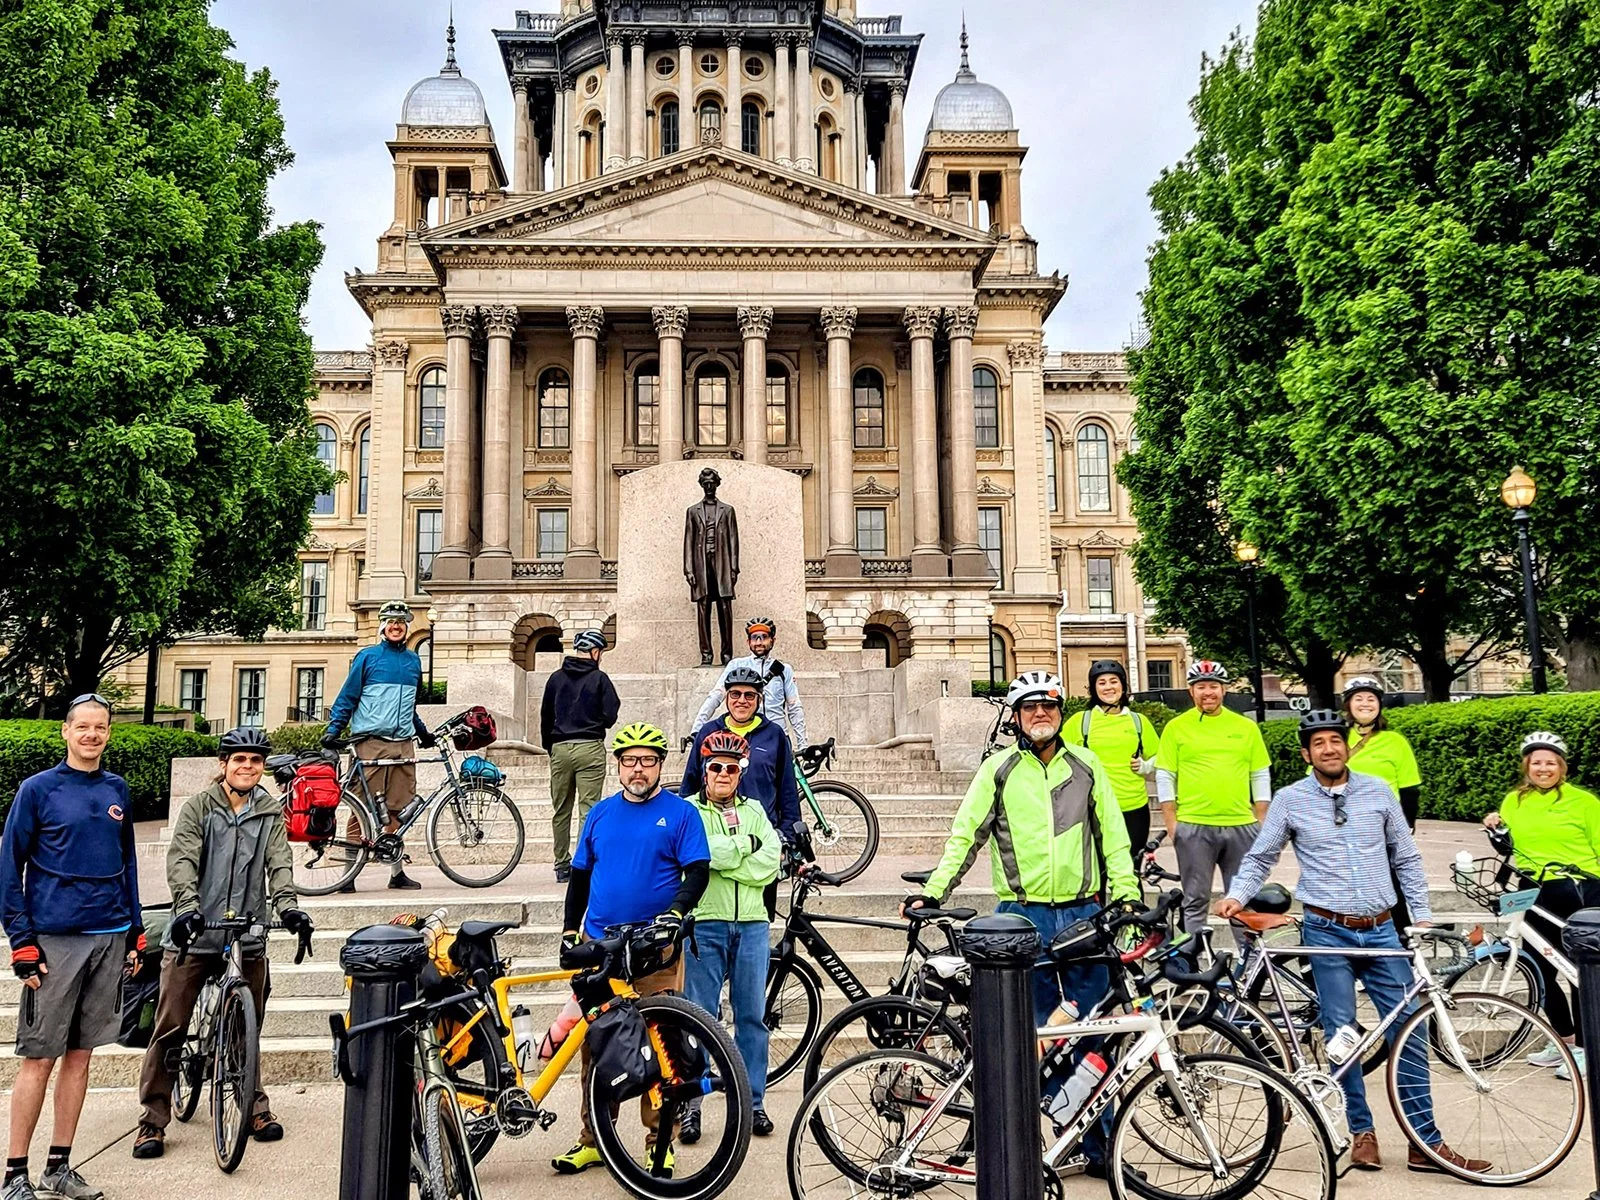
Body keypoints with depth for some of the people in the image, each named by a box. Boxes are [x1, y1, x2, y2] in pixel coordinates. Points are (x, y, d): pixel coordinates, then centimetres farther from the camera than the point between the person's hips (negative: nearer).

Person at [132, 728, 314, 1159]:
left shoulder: (271, 812, 7)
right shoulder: (199, 806, 0)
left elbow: (280, 864, -3)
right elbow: (181, 859, -10)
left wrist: (287, 907, -21)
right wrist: (188, 907, -27)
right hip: (194, 934, -2)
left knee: (247, 1030, 12)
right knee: (170, 1028, 0)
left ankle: (254, 1106, 26)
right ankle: (153, 1119, 12)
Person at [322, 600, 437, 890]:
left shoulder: (413, 660, 17)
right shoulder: (367, 657, 4)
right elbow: (347, 698, 3)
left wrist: (423, 733, 30)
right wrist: (332, 730, -6)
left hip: (403, 744, 4)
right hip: (371, 742, -4)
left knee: (398, 810, 6)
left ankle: (397, 871, 11)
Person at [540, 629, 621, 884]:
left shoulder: (556, 678, 9)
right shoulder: (599, 678, -3)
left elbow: (545, 717, 13)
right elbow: (610, 716, -5)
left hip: (560, 748, 4)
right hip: (590, 748, -4)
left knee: (561, 810, 11)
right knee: (588, 809, -2)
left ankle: (562, 867, 17)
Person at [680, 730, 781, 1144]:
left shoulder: (753, 811, 13)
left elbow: (770, 863, -1)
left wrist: (724, 858, -10)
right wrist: (746, 844, -7)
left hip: (752, 925, 3)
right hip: (704, 924, -3)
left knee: (752, 1017, 8)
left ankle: (754, 1103, 18)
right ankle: (690, 1105, 12)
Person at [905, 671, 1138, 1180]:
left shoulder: (1086, 766, 7)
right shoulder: (998, 770, 2)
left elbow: (1113, 836, 10)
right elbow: (965, 836, 1)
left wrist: (1127, 894, 1)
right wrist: (932, 891, -8)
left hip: (1083, 914, 2)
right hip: (1022, 918, -1)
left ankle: (1098, 1145, 20)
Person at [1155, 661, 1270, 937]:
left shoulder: (1247, 727, 8)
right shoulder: (1176, 727, 2)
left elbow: (1260, 777, 11)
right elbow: (1165, 778, 1)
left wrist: (1262, 822, 6)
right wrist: (1171, 823, -4)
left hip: (1241, 826, 2)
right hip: (1193, 827, -2)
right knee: (1196, 900, 5)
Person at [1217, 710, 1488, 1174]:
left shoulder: (1377, 791, 5)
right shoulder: (1290, 799, 0)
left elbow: (1406, 857, 12)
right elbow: (1259, 859, 6)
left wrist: (1423, 915, 8)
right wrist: (1236, 896, -10)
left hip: (1381, 930, 2)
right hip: (1328, 932, -2)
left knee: (1408, 1031, 2)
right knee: (1341, 1034, 2)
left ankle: (1426, 1143, 11)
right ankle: (1362, 1132, 17)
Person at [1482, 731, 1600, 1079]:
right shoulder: (1513, 801, 9)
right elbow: (1509, 847, 20)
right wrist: (1496, 829, 1)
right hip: (1537, 898, 5)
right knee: (1541, 974, 11)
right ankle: (1563, 1041, 28)